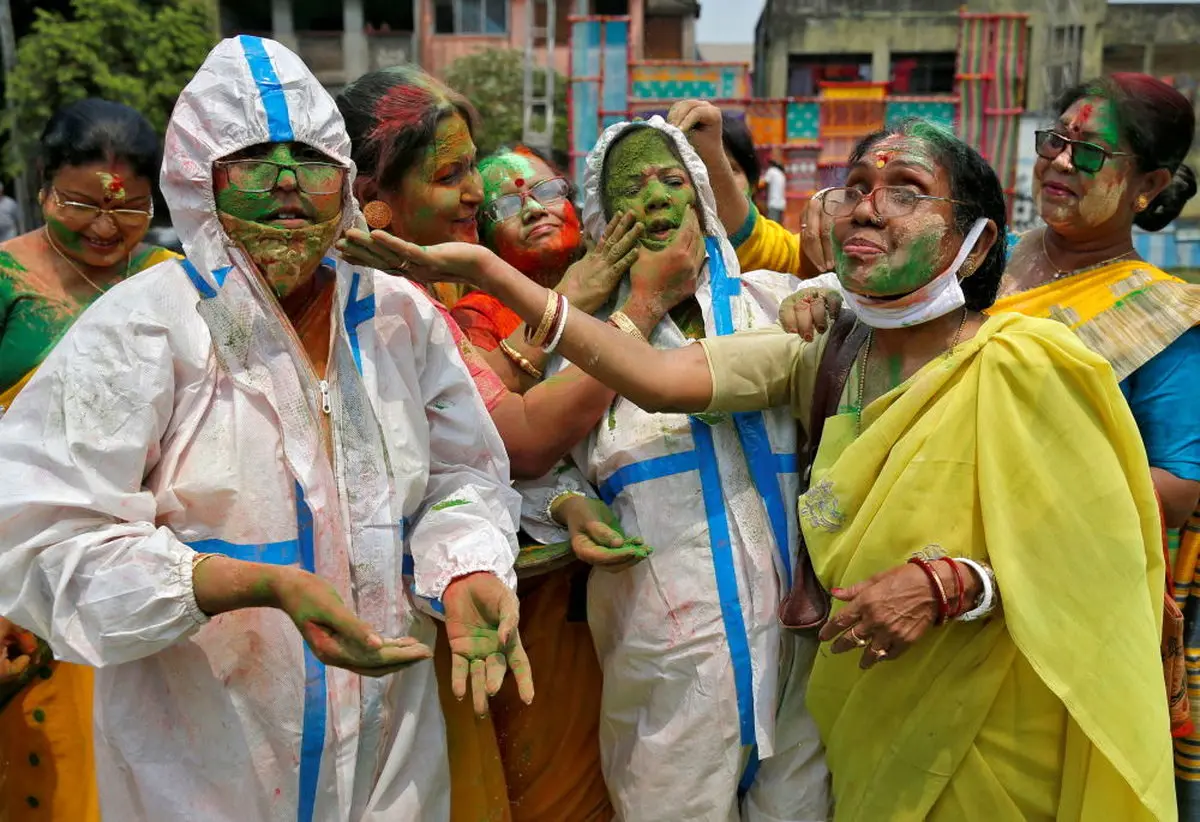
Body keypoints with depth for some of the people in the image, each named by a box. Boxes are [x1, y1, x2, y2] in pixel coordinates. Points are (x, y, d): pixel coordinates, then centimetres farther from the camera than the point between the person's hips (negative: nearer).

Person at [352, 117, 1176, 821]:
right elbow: (655, 376, -15)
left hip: (987, 742, -4)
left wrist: (950, 584, -28)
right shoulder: (824, 357, -3)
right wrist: (485, 270, -21)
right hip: (866, 724, 4)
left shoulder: (1023, 365, -17)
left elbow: (1104, 559, -13)